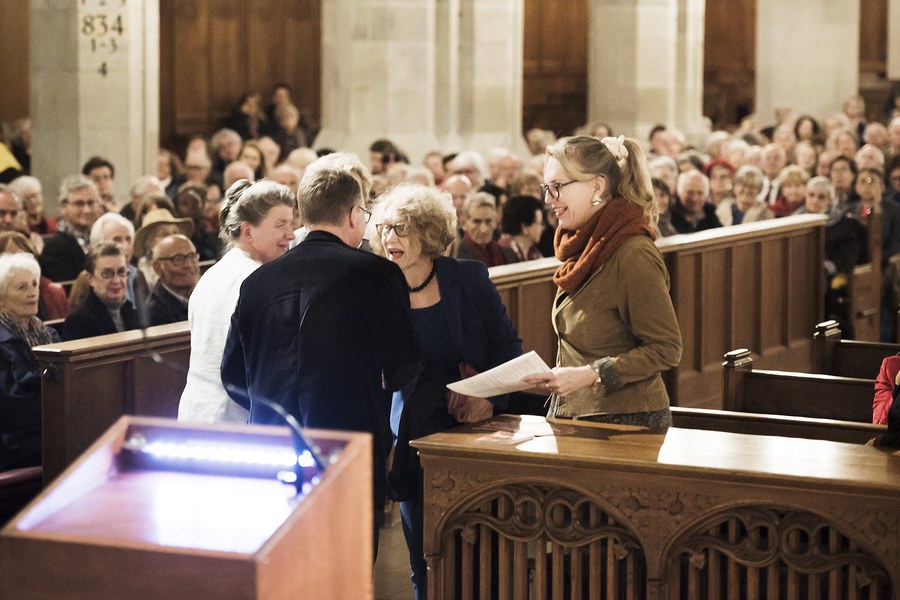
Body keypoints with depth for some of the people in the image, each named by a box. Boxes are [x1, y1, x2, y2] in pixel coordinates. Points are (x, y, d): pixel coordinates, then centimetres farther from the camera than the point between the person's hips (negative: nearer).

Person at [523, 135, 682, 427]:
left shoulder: (633, 255, -16)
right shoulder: (583, 247, 11)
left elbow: (666, 349, -17)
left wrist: (589, 375, -21)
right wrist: (558, 376, 4)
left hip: (626, 421, -7)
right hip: (573, 414, 7)